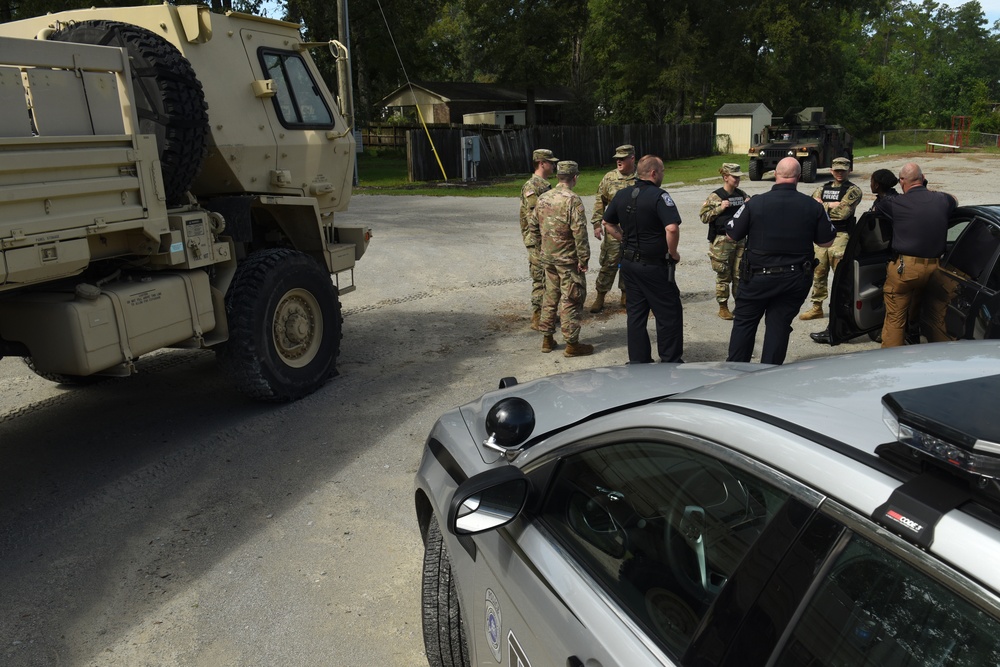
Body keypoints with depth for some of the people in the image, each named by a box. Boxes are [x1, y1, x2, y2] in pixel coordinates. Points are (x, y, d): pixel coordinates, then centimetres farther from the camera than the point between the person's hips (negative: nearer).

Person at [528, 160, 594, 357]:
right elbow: (579, 232, -21)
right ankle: (572, 344, 6)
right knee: (571, 299, 1)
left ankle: (547, 339, 24)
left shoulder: (543, 198, 6)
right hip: (567, 259, -7)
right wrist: (583, 258, -15)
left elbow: (533, 226, 13)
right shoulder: (572, 200, -17)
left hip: (547, 257, 7)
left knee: (550, 296, 17)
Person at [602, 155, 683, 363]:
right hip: (655, 266, -7)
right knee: (669, 313, 6)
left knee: (635, 313, 14)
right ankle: (671, 362, 14)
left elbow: (608, 224, 15)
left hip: (629, 263, 7)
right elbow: (672, 228, -28)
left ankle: (638, 361, 21)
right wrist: (673, 253, -13)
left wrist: (626, 241, 13)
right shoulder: (659, 196, -17)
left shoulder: (622, 195, 5)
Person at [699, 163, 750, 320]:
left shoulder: (742, 195, 9)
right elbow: (703, 216, -9)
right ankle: (723, 307, 11)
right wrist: (719, 208, -18)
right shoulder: (715, 196, -6)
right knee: (723, 275, 1)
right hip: (722, 241, -5)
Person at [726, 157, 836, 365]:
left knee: (744, 322, 13)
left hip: (758, 276, -2)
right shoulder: (813, 206, -5)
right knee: (779, 324, 11)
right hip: (796, 279, 2)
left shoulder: (755, 203, -11)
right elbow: (827, 242, 3)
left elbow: (732, 235, -3)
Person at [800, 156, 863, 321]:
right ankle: (817, 307, 21)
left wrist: (821, 206, -3)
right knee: (818, 273, 10)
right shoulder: (822, 189, 16)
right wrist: (831, 205, -10)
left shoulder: (853, 190, 0)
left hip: (840, 235, -5)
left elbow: (842, 213, -13)